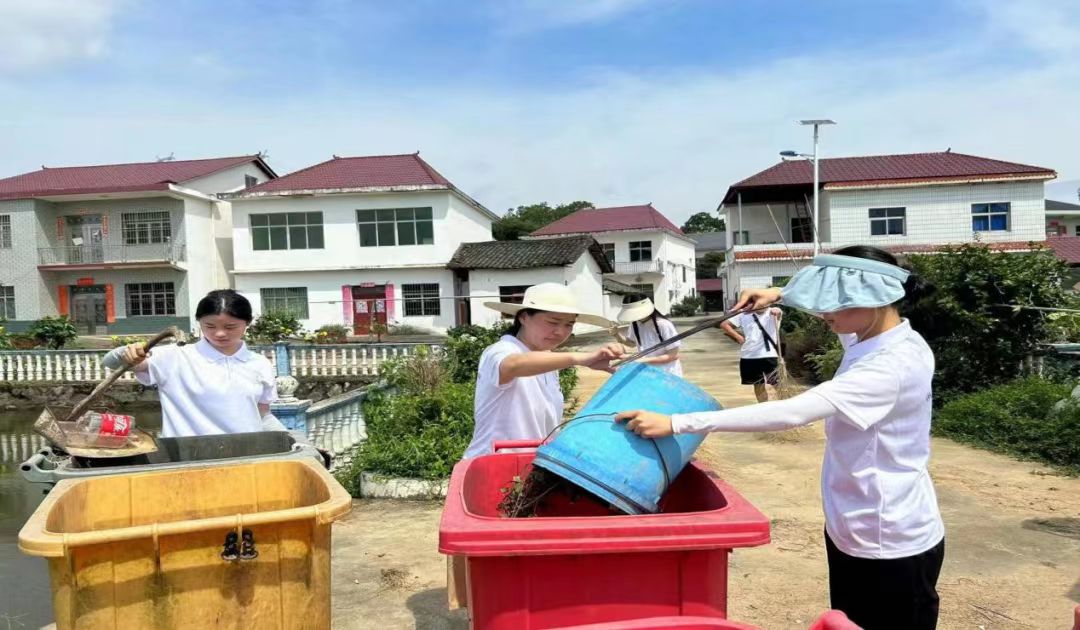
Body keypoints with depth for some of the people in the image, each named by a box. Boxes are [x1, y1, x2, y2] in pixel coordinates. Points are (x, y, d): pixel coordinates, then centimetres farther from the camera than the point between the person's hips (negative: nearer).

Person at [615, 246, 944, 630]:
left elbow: (789, 413, -38)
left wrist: (676, 424, -40)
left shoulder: (891, 366, -29)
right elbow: (833, 306, 24)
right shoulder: (875, 338, 0)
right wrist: (780, 295, 5)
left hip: (890, 545, -9)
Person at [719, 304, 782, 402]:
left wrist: (776, 312, -52)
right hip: (749, 356, 3)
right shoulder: (744, 315, 5)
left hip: (769, 355, -2)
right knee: (758, 385, 13)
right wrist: (738, 337, -3)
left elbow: (779, 312, -27)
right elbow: (724, 324, 6)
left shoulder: (772, 313, -2)